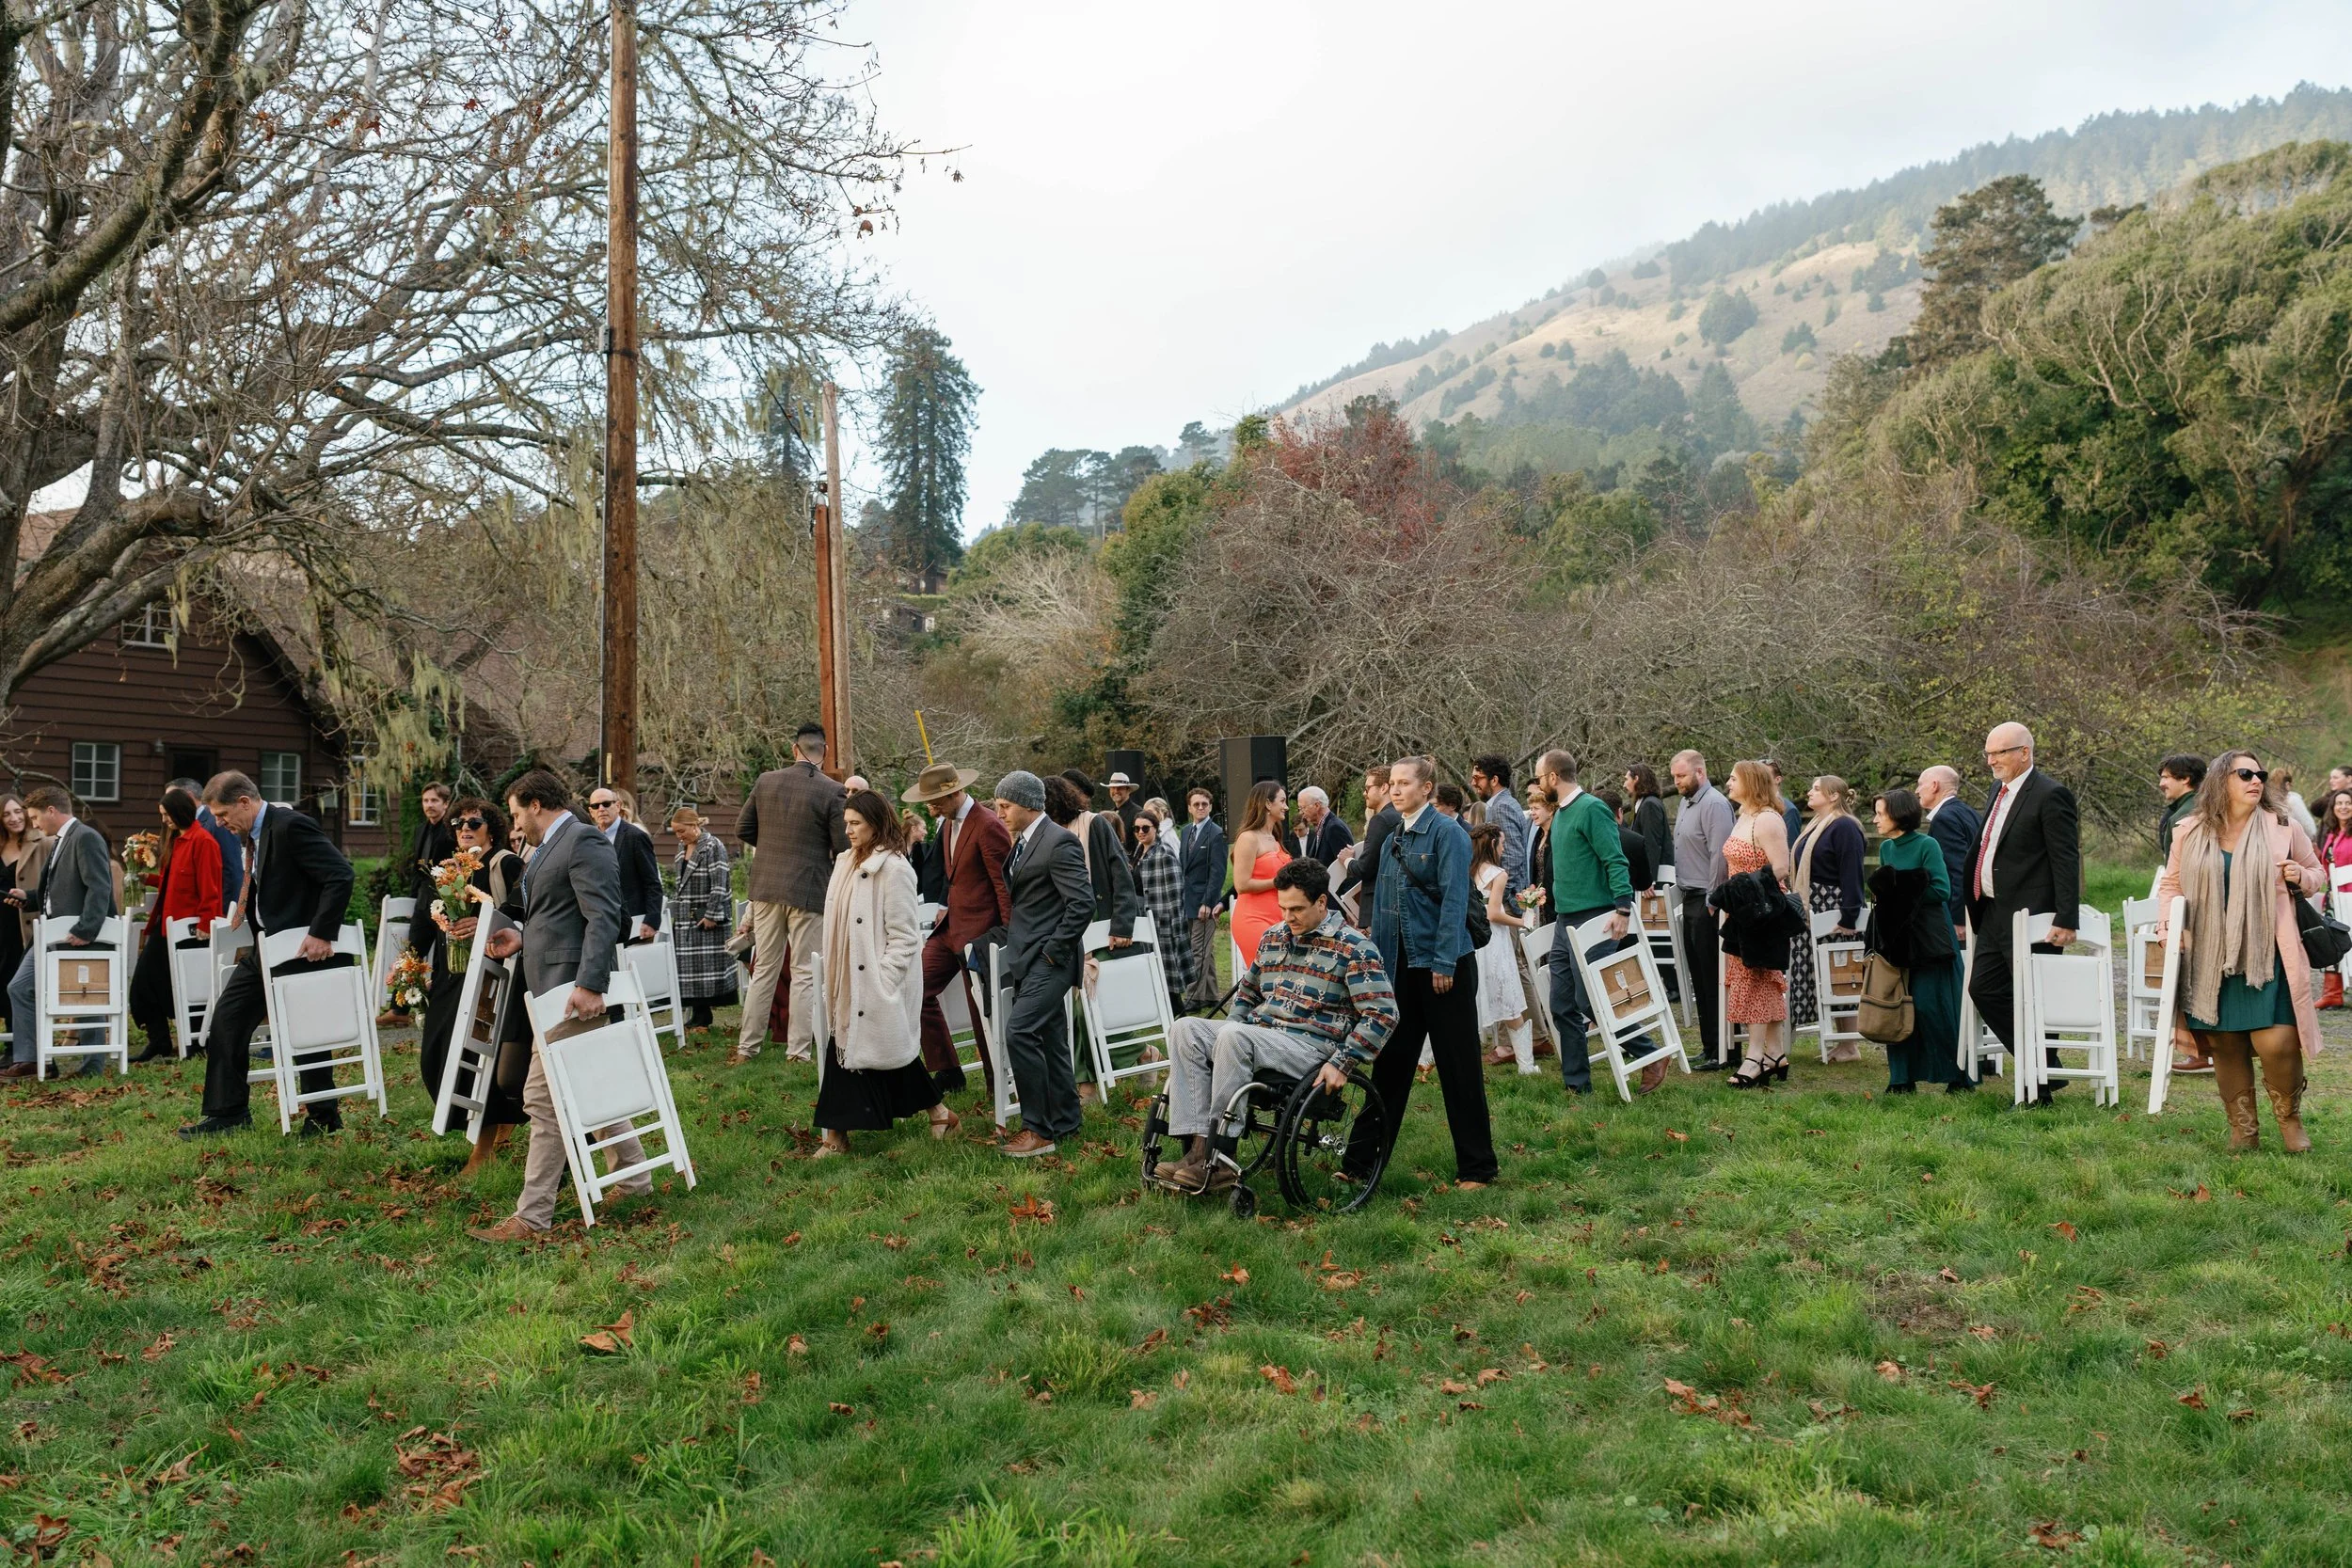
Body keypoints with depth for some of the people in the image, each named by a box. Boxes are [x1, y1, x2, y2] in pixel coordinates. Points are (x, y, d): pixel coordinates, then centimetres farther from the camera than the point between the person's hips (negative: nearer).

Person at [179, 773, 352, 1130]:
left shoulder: (291, 826, -17)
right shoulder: (250, 835, 11)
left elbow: (341, 875, -24)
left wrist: (321, 934, -25)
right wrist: (256, 942, 10)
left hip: (301, 950, -10)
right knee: (226, 1018, 10)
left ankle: (324, 1117, 13)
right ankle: (228, 1112, 19)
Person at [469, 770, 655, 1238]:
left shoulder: (584, 842, -12)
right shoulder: (550, 847, 19)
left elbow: (603, 918, -21)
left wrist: (589, 985, -29)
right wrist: (522, 939, 10)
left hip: (572, 987, -11)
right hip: (557, 986, 11)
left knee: (544, 1099, -9)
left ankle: (532, 1217, -4)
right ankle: (635, 1181, 28)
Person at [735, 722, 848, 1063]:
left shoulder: (765, 781, 0)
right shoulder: (833, 792, -13)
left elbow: (742, 829, 8)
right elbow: (843, 847, -11)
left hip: (767, 886, 4)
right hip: (809, 890, -4)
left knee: (764, 968, 14)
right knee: (804, 972, 4)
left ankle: (747, 1047, 18)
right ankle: (799, 1050, 6)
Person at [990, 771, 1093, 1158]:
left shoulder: (1058, 842, -14)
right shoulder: (1020, 843, 15)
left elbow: (1083, 903, -20)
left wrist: (1054, 950, -17)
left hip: (1050, 960, -9)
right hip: (1028, 959, 9)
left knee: (1020, 1032, -17)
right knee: (1050, 1039, 14)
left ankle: (1039, 1129, -11)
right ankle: (1065, 1121, 24)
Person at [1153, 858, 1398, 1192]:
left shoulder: (1353, 948, -4)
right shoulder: (1273, 937, 17)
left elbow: (1382, 1013, -10)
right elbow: (1248, 987, 31)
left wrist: (1341, 1064, -17)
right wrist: (1228, 1027, 14)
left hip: (1309, 1046, -7)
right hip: (1256, 1033, 7)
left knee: (1235, 1037, -34)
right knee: (1186, 1029, -16)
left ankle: (1219, 1161, -28)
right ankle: (1198, 1149, -27)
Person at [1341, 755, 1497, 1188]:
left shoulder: (1447, 833, -10)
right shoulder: (1392, 840, 12)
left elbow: (1455, 900, -16)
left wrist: (1445, 962, -20)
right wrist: (1378, 963, 12)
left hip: (1444, 964, -7)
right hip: (1402, 966, 7)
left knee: (1458, 1066, 2)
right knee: (1389, 1062, 10)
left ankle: (1476, 1167, 13)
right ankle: (1359, 1160, 15)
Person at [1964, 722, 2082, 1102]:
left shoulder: (2050, 795, -12)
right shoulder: (2001, 792, 15)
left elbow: (2067, 861, -16)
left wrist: (2066, 920, -21)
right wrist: (1974, 909, 18)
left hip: (2032, 917, -9)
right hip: (1995, 915, 9)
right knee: (1983, 989, 11)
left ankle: (2039, 1088, 11)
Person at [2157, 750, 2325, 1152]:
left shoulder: (2282, 828, 4)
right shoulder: (2189, 832, 6)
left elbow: (2318, 874, 16)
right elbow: (2170, 885, 14)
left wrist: (2300, 877, -8)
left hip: (2267, 956, -1)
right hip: (2209, 959, 1)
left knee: (2275, 1043, -10)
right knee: (2224, 1046, 6)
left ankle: (2290, 1119, 17)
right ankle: (2243, 1129, 20)